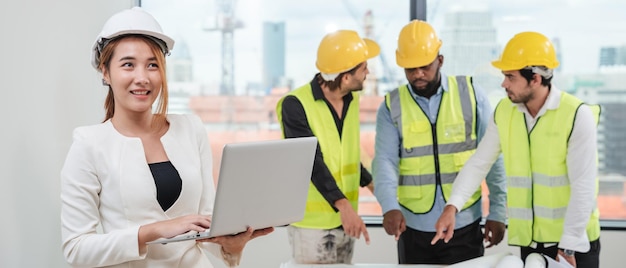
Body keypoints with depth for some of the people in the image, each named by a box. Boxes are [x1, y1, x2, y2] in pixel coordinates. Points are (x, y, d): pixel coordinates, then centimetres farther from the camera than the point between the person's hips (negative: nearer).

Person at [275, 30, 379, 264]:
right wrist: (343, 205, -34)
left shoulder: (352, 99, 3)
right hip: (311, 220, -6)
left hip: (345, 217, 7)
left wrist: (369, 181, 27)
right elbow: (312, 161, -26)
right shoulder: (295, 105, -18)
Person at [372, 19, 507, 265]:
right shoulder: (392, 106, 1)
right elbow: (385, 161, -10)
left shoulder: (470, 94, 0)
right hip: (413, 227, 1)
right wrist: (389, 206, -27)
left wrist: (497, 212, -2)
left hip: (464, 225, -1)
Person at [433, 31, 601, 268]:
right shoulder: (504, 111, 0)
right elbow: (478, 163, 4)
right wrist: (452, 206, -9)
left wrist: (569, 245, -16)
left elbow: (583, 186, -15)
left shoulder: (577, 115, -14)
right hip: (528, 240, 4)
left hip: (574, 242, -4)